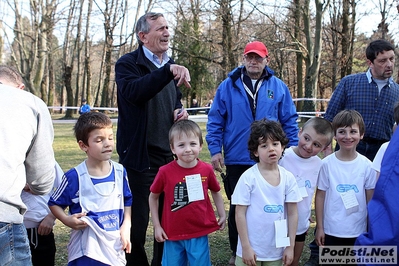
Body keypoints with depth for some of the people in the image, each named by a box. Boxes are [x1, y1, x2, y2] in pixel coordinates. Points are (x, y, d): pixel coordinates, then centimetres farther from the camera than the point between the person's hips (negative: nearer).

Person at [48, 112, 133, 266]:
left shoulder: (120, 172, 0)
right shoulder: (74, 177, -12)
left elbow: (127, 201, 12)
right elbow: (54, 203, -1)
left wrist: (126, 227, 0)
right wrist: (67, 220, -17)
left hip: (115, 247, 4)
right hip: (86, 249, -4)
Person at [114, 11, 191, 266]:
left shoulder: (171, 67, 15)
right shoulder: (128, 64, -7)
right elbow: (133, 92, -29)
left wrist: (181, 112, 6)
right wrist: (168, 70, -38)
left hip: (170, 156, 6)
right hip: (140, 157, -6)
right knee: (137, 223, 1)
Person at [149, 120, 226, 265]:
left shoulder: (207, 169, -8)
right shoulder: (165, 172, -13)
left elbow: (216, 192, 12)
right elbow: (153, 197, 2)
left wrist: (222, 215, 4)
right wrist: (156, 226, 1)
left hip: (199, 234, 1)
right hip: (173, 234, 0)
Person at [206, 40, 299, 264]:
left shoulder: (279, 87, 3)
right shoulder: (228, 86, 0)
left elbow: (290, 122, 5)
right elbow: (215, 121, 0)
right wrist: (215, 150, -7)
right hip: (236, 160, 0)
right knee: (237, 208, 12)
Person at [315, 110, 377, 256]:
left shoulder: (367, 165, -4)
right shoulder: (327, 163, -8)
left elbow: (371, 200, 3)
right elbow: (320, 196, -3)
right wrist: (319, 227, -2)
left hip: (358, 231, 1)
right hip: (331, 230, -1)